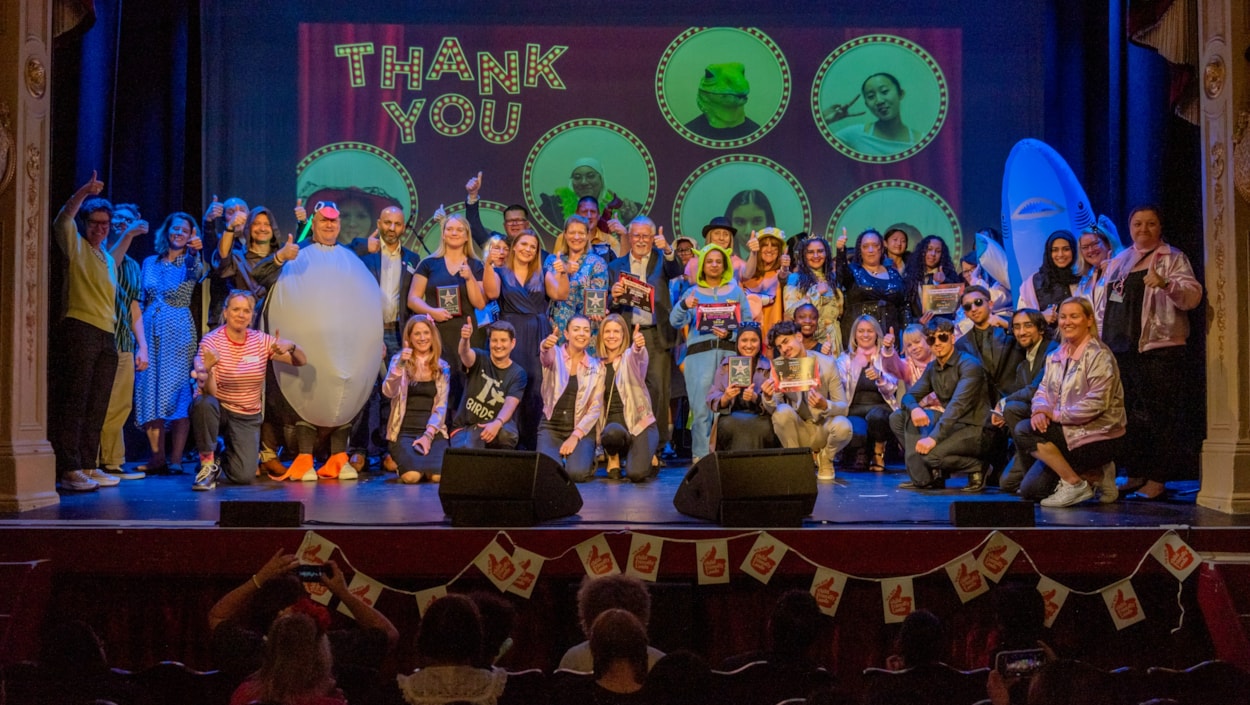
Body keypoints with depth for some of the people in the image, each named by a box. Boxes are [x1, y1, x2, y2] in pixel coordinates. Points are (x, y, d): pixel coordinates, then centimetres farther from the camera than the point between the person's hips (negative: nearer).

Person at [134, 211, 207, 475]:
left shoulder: (189, 262, 6)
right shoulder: (150, 263, 15)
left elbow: (198, 273, -18)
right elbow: (141, 300, 18)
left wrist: (196, 252, -38)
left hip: (178, 331, -4)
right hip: (151, 331, 4)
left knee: (177, 390, -8)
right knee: (149, 390, -1)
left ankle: (176, 459, -10)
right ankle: (157, 456, 2)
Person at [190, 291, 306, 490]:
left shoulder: (261, 340, -4)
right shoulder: (211, 341, -13)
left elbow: (301, 361, -5)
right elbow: (209, 391, -21)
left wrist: (290, 347, -27)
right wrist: (206, 370, -44)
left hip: (248, 417, 2)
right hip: (219, 410, -2)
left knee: (244, 477, -15)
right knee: (204, 403, -39)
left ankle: (225, 458, 23)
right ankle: (208, 464, -17)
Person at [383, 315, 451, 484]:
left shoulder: (442, 368, 11)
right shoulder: (399, 360, 6)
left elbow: (441, 406, 5)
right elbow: (388, 393, -11)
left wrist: (428, 435, -9)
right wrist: (400, 365, -26)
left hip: (433, 430, 2)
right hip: (405, 430, -2)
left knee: (438, 475, -26)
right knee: (411, 476, -28)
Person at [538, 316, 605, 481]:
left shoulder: (597, 366, 4)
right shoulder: (555, 356, -1)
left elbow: (596, 408, 0)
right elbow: (546, 357, -27)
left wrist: (576, 435, -13)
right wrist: (545, 346, -52)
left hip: (581, 427, 1)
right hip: (551, 425, -1)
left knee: (576, 473, -24)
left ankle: (586, 459, 13)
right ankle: (559, 454, 12)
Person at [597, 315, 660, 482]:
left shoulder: (630, 357, 0)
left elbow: (641, 358, -27)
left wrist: (639, 346, -50)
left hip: (639, 421, -2)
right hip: (612, 422, 2)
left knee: (636, 474, -26)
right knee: (614, 432, -39)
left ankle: (645, 457, 11)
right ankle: (614, 458, -3)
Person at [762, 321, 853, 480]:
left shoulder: (826, 363, -11)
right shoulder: (778, 366, -7)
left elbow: (843, 407, -12)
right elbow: (772, 409, -13)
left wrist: (825, 405, -35)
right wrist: (768, 397, -37)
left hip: (823, 429, -1)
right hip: (797, 431, 1)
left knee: (843, 427, -32)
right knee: (782, 411, -29)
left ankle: (825, 458, 3)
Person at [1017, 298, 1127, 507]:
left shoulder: (1099, 355, -13)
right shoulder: (1057, 356, 12)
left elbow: (1097, 403, -22)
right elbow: (1043, 389, 9)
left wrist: (1057, 414, -18)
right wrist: (1040, 411, -14)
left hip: (1100, 437, -8)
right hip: (1072, 434, 8)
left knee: (1024, 431, -22)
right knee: (1029, 489, -1)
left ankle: (1074, 483, -13)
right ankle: (1095, 474, 10)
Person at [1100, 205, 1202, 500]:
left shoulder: (1172, 259, 0)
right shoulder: (1118, 262, 18)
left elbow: (1193, 296, -14)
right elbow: (1106, 306, 24)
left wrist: (1167, 284, -32)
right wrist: (1102, 341, 17)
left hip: (1159, 350, -7)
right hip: (1122, 350, 7)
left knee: (1160, 416, -6)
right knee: (1130, 415, 11)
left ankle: (1157, 480, -3)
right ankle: (1135, 475, 20)